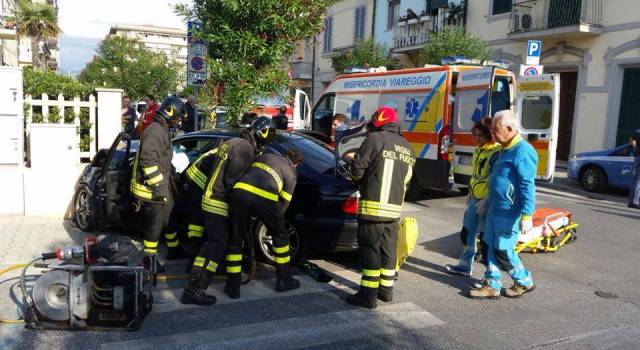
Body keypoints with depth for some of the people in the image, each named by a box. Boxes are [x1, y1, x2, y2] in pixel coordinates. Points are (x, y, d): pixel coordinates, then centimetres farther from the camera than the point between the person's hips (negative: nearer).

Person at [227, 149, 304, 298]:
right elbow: (284, 202, 18)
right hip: (265, 198, -2)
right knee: (280, 236, 23)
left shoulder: (266, 155, 33)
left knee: (235, 240, 18)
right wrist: (274, 218, 35)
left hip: (241, 191, 3)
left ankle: (233, 287, 21)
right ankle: (284, 280, 30)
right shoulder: (291, 173, 23)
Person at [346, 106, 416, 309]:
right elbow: (406, 178, 17)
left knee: (370, 250, -1)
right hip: (394, 206, 7)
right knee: (388, 249, 16)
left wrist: (359, 180, 12)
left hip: (373, 205, -7)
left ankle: (368, 296, 2)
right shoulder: (407, 147, 14)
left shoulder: (376, 139, -8)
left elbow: (357, 167, -9)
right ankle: (386, 290, 26)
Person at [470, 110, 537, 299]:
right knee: (491, 247, 11)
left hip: (509, 213, -9)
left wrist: (527, 216, -25)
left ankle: (524, 282, 20)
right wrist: (488, 200, 26)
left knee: (503, 251, 0)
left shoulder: (523, 151, -18)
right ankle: (492, 285, 21)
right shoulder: (505, 149, 12)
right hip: (495, 209, 9)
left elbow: (528, 186, -23)